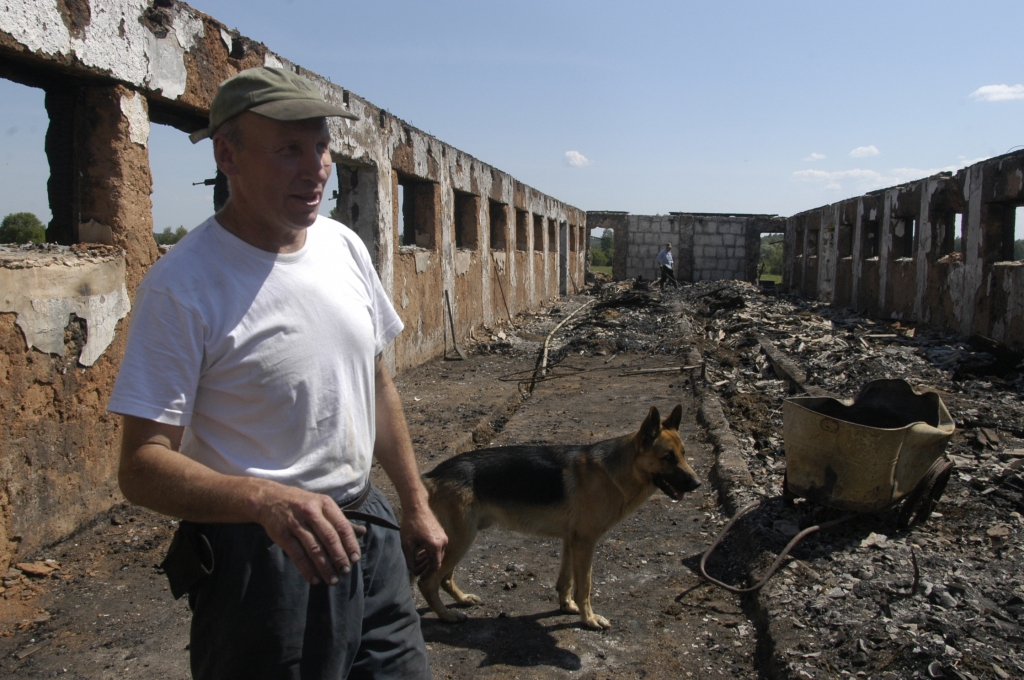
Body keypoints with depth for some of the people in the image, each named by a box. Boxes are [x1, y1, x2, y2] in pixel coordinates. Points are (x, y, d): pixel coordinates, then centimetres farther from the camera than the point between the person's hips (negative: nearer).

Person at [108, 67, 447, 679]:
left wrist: (416, 505, 14)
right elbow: (142, 467, -19)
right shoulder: (182, 284, -18)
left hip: (370, 530, 6)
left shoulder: (345, 246, 3)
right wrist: (267, 499, -37)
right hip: (262, 559, -6)